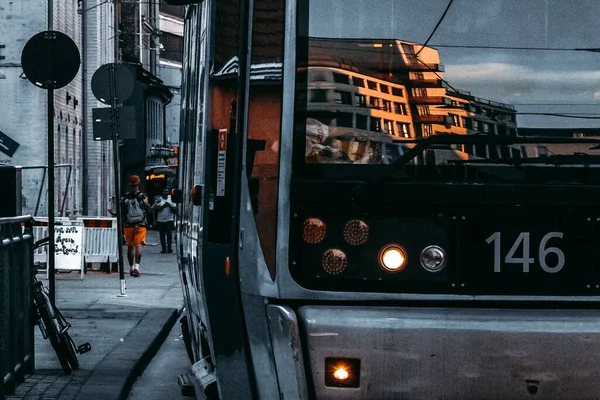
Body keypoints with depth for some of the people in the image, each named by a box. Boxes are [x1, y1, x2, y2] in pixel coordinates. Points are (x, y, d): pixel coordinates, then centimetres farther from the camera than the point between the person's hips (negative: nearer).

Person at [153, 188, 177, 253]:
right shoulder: (159, 199, 5)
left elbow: (175, 208, 3)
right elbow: (156, 209, -6)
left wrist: (170, 206, -14)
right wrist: (163, 206, -17)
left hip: (169, 219, -1)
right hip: (160, 220, 1)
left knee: (169, 233, -13)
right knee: (162, 235, 2)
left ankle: (169, 248, -11)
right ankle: (164, 248, 7)